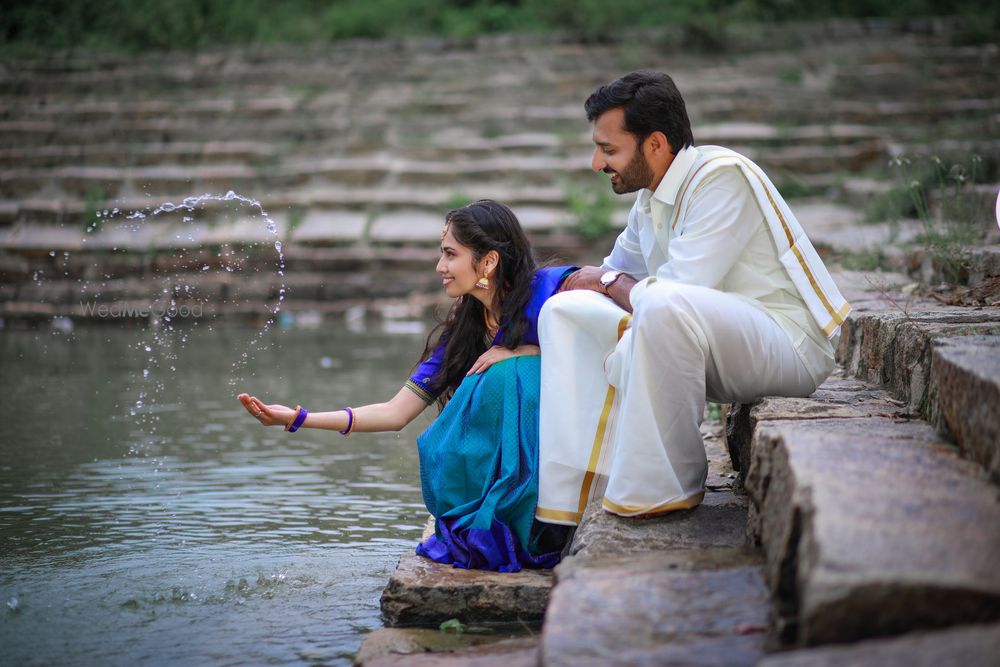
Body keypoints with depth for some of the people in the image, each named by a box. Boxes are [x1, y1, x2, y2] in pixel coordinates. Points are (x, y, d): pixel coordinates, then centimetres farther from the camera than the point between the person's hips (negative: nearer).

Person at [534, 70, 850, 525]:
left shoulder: (721, 176, -18)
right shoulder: (652, 197, 10)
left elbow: (666, 294, -24)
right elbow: (618, 270, 28)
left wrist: (611, 283, -4)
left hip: (789, 345, -9)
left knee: (664, 305, -39)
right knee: (566, 311, 4)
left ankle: (667, 488, -22)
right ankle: (575, 494, -5)